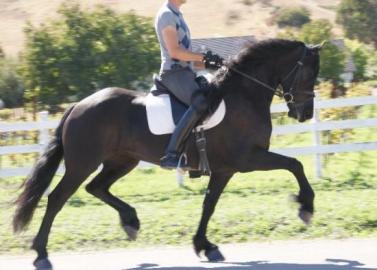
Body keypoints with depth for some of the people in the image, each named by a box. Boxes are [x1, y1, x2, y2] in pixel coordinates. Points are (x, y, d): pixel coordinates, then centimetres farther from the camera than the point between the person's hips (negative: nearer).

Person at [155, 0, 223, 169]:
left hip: (185, 72, 11)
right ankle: (171, 154, -37)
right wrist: (204, 57, -15)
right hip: (174, 73, -11)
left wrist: (206, 64, 14)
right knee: (200, 104, -32)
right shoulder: (166, 14, -8)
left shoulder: (176, 15, 22)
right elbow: (174, 51, -18)